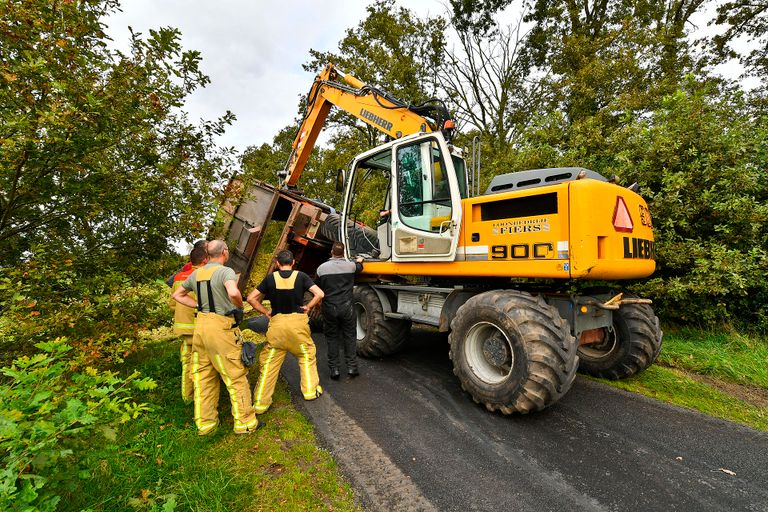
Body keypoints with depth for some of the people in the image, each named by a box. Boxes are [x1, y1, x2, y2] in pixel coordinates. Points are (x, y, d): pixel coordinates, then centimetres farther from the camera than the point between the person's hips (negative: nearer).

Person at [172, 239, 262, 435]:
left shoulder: (196, 273, 10)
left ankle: (205, 423, 28)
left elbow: (177, 295, 23)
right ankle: (245, 423, 15)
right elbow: (233, 293, -32)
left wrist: (199, 306, 15)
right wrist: (240, 306, -12)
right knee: (236, 377, 4)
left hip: (201, 325, 7)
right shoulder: (225, 271, -13)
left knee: (203, 376, 17)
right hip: (221, 326, -7)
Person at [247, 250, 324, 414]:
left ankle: (260, 403, 14)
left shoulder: (270, 278, 1)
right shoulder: (301, 276, -2)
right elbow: (319, 294, -11)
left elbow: (251, 298, 0)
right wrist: (308, 307, 1)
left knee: (269, 362, 10)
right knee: (307, 355, 20)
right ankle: (310, 391, 25)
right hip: (298, 321, 0)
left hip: (277, 322, 1)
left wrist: (266, 312, 7)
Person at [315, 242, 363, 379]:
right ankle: (352, 367, 14)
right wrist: (359, 261, 43)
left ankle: (334, 368, 14)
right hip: (347, 307, 0)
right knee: (349, 337, 12)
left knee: (332, 338, 11)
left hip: (329, 308, 0)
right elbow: (359, 267, 21)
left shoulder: (322, 268, -5)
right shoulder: (351, 266, -4)